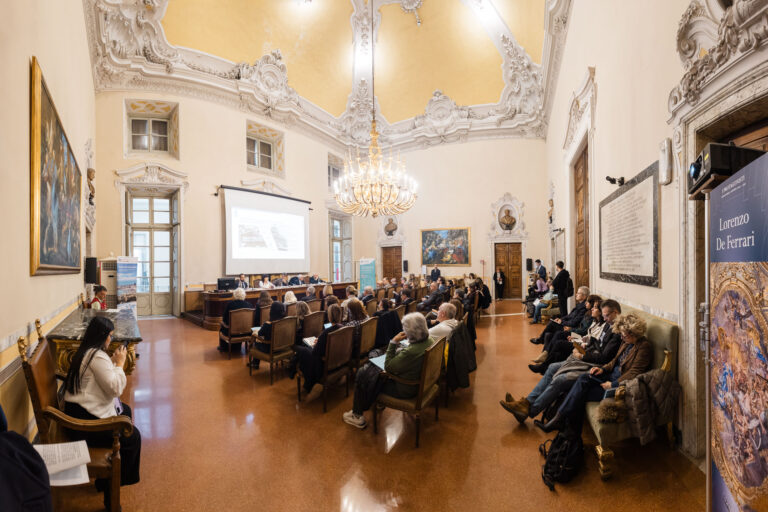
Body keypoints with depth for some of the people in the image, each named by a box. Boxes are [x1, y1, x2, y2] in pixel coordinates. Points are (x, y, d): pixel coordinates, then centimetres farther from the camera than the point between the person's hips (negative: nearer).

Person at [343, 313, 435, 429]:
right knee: (373, 366, 22)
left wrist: (393, 342, -23)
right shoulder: (429, 340, -11)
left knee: (362, 379, 6)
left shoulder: (411, 352, -38)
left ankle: (357, 416, 25)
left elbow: (387, 367, -23)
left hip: (406, 389, -8)